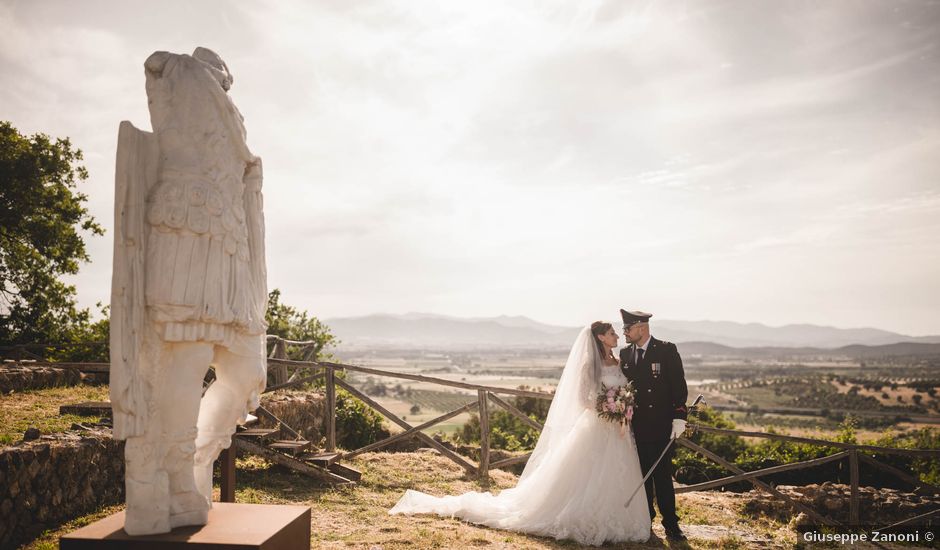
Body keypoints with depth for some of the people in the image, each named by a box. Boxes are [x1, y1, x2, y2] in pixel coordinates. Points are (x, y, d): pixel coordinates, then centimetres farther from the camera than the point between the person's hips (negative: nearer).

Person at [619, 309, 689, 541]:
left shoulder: (667, 350, -4)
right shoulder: (625, 354, 8)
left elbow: (679, 385, -5)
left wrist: (679, 417, -12)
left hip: (662, 426, -4)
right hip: (636, 426, 4)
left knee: (663, 476, 0)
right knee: (641, 475, 10)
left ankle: (670, 524, 10)